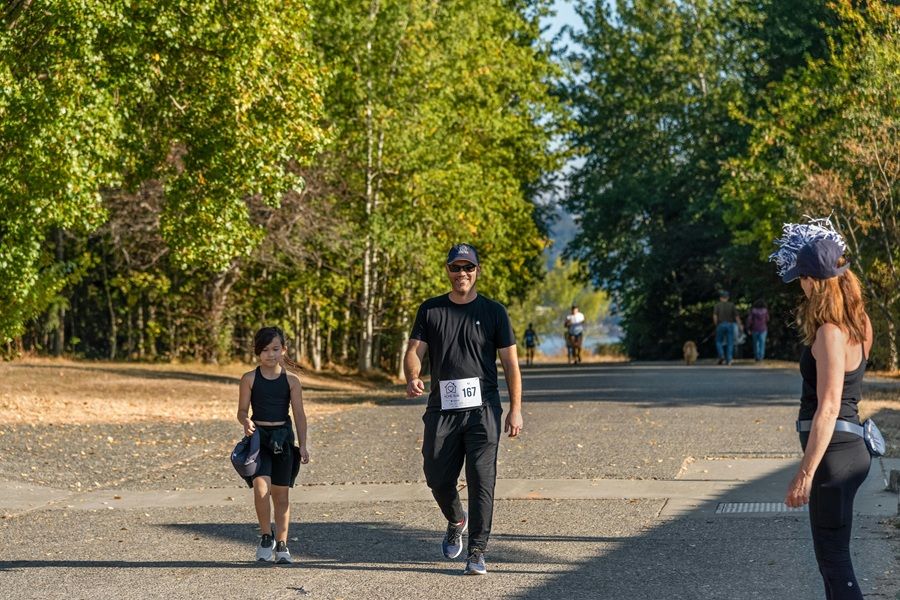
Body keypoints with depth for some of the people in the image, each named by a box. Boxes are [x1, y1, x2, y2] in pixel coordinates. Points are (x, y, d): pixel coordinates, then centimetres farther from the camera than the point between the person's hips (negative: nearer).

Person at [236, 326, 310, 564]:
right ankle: (266, 537, -1)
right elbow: (242, 410, 4)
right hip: (258, 437, -1)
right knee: (261, 487, -19)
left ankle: (281, 545, 16)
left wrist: (303, 445, -2)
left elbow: (299, 414, 4)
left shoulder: (291, 381, 3)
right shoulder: (250, 379, 1)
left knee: (281, 493, 5)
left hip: (283, 438, 1)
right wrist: (246, 422, -19)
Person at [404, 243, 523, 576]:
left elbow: (510, 363, 5)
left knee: (481, 480, -7)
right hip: (441, 408, 2)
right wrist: (412, 378, -20)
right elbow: (414, 351, 3)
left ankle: (477, 552, -3)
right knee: (437, 477, 6)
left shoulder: (493, 311, 5)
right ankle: (456, 521, 37)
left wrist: (515, 409, -2)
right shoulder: (430, 310, 9)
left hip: (483, 409, -2)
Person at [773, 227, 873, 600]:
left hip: (834, 452, -10)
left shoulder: (830, 333, -20)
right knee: (831, 553, 19)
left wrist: (805, 473, -26)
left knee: (833, 557, -7)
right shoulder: (858, 324, 6)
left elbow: (828, 408, -25)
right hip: (851, 445, 10)